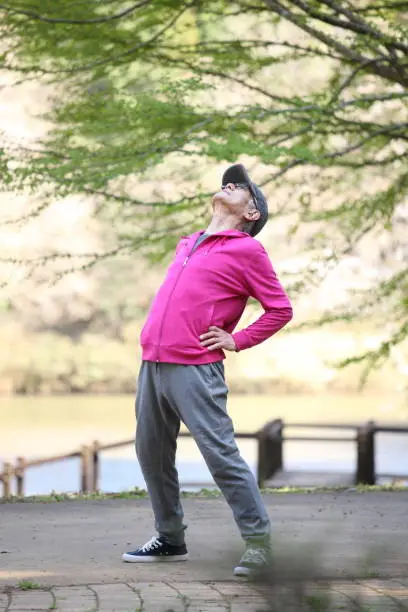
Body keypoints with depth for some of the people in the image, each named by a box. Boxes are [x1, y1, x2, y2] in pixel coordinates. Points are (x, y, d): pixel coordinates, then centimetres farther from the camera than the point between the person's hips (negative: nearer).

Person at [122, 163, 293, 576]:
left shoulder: (246, 250, 0)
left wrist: (237, 341, -5)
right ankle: (170, 539, 21)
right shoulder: (188, 246, 21)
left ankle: (257, 540, -4)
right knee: (152, 453, 10)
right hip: (152, 364, 8)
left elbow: (280, 310, 0)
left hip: (195, 369, -8)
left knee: (220, 455, -11)